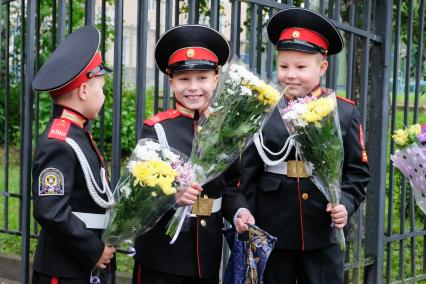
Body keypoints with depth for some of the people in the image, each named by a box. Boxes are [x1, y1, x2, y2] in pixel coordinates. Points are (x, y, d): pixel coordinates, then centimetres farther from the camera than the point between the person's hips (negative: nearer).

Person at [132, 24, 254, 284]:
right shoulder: (156, 129, -9)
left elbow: (230, 185, 7)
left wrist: (240, 211, -12)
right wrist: (171, 194, -31)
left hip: (209, 253, 4)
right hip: (161, 255, -4)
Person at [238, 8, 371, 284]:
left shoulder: (345, 112, 0)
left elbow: (358, 170, 4)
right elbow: (248, 173, 3)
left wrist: (346, 203, -13)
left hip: (324, 233, 0)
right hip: (271, 233, 0)